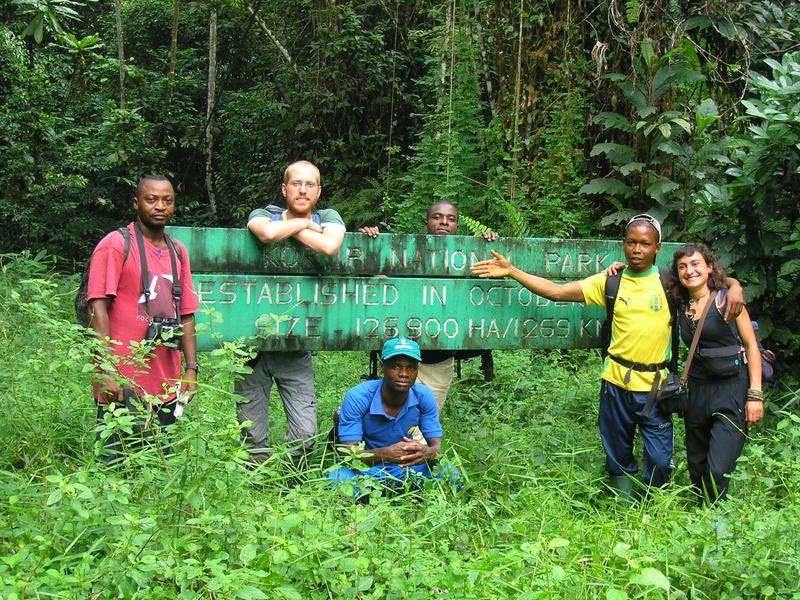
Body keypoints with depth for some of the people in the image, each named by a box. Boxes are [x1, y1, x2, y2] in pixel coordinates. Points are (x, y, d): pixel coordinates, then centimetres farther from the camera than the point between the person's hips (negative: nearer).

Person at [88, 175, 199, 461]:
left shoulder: (178, 251, 15)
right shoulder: (115, 244, -3)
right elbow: (98, 309, -9)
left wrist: (191, 369, 8)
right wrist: (107, 371, -17)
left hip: (167, 387, 6)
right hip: (122, 383, -6)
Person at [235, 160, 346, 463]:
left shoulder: (328, 218, 7)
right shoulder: (263, 215, 3)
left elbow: (330, 246, -18)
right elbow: (268, 233, -24)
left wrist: (290, 228, -9)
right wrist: (303, 223, -8)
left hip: (296, 347, 1)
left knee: (305, 434, -4)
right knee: (253, 439, 4)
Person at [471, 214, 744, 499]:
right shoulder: (609, 282, 2)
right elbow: (555, 291, 1)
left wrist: (734, 287, -22)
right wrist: (511, 271, -3)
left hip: (655, 385, -2)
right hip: (616, 382, 2)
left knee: (659, 460, 2)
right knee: (618, 457, 14)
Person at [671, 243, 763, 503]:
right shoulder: (681, 306, 8)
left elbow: (752, 345, -6)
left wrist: (755, 394, -12)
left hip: (732, 387, -6)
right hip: (698, 389, 6)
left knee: (717, 471, -14)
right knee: (696, 467, 11)